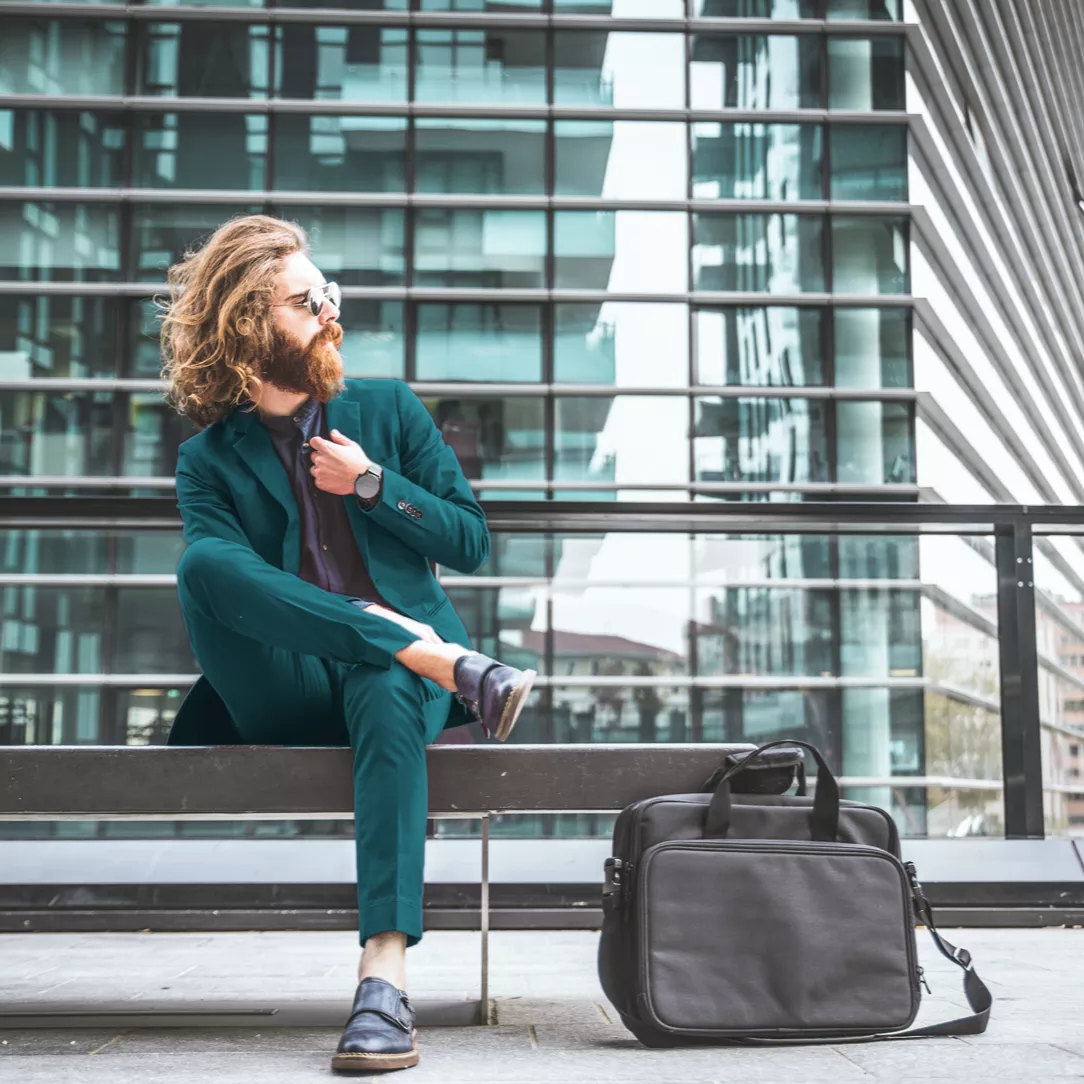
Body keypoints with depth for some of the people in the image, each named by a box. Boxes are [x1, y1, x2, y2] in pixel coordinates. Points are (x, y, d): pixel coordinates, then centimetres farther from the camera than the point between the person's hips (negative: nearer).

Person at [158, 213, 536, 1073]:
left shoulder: (390, 409, 15)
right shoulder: (209, 458, 9)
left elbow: (471, 542, 12)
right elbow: (218, 576, -11)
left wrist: (372, 483, -3)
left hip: (396, 672, 0)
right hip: (284, 691, 0)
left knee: (388, 700, -37)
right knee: (201, 562, -29)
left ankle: (385, 973, -47)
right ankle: (453, 666, -35)